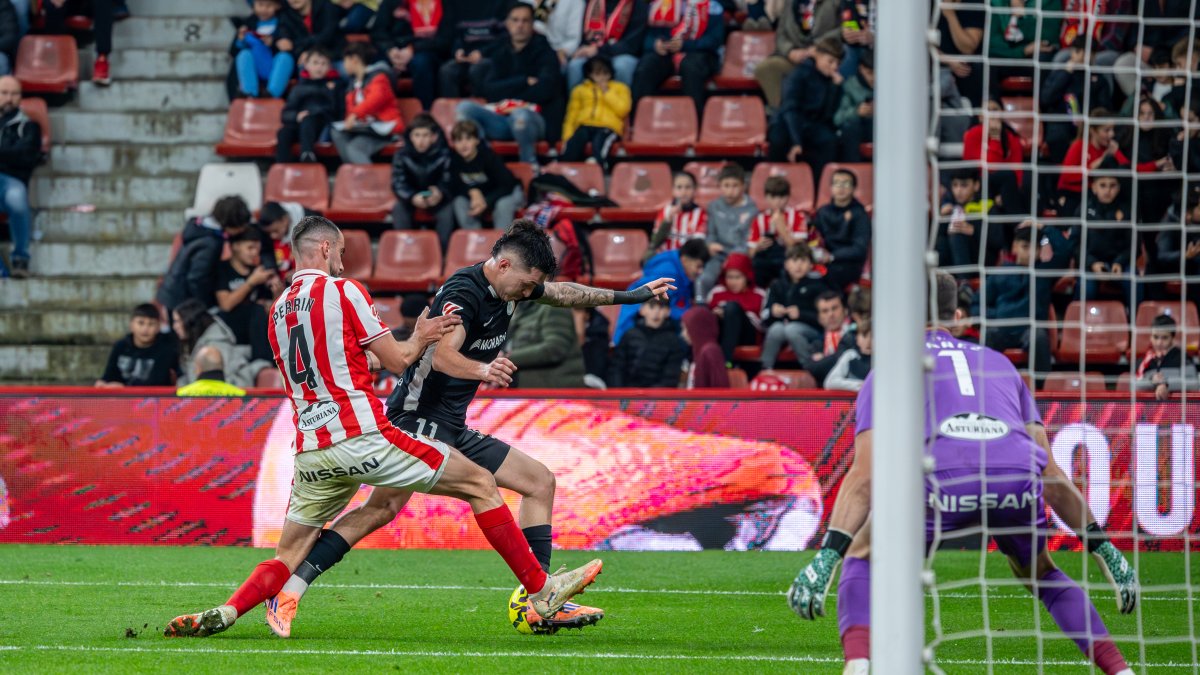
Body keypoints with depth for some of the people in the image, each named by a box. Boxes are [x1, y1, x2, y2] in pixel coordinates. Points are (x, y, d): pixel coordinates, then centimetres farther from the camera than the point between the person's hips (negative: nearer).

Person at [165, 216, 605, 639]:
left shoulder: (278, 311, 16)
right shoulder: (344, 291, -3)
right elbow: (396, 361, -1)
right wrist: (420, 340, 22)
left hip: (310, 453, 6)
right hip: (363, 437, -6)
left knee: (288, 559, 13)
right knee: (480, 484, 5)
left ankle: (223, 614, -13)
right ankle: (543, 593, 3)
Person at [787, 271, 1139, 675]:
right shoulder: (999, 364, 36)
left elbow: (864, 475, 11)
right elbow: (1051, 474, 29)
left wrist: (829, 554, 4)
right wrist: (1101, 546, 33)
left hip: (945, 479, -3)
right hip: (1019, 477, 3)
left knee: (862, 560, 21)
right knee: (1040, 573, 33)